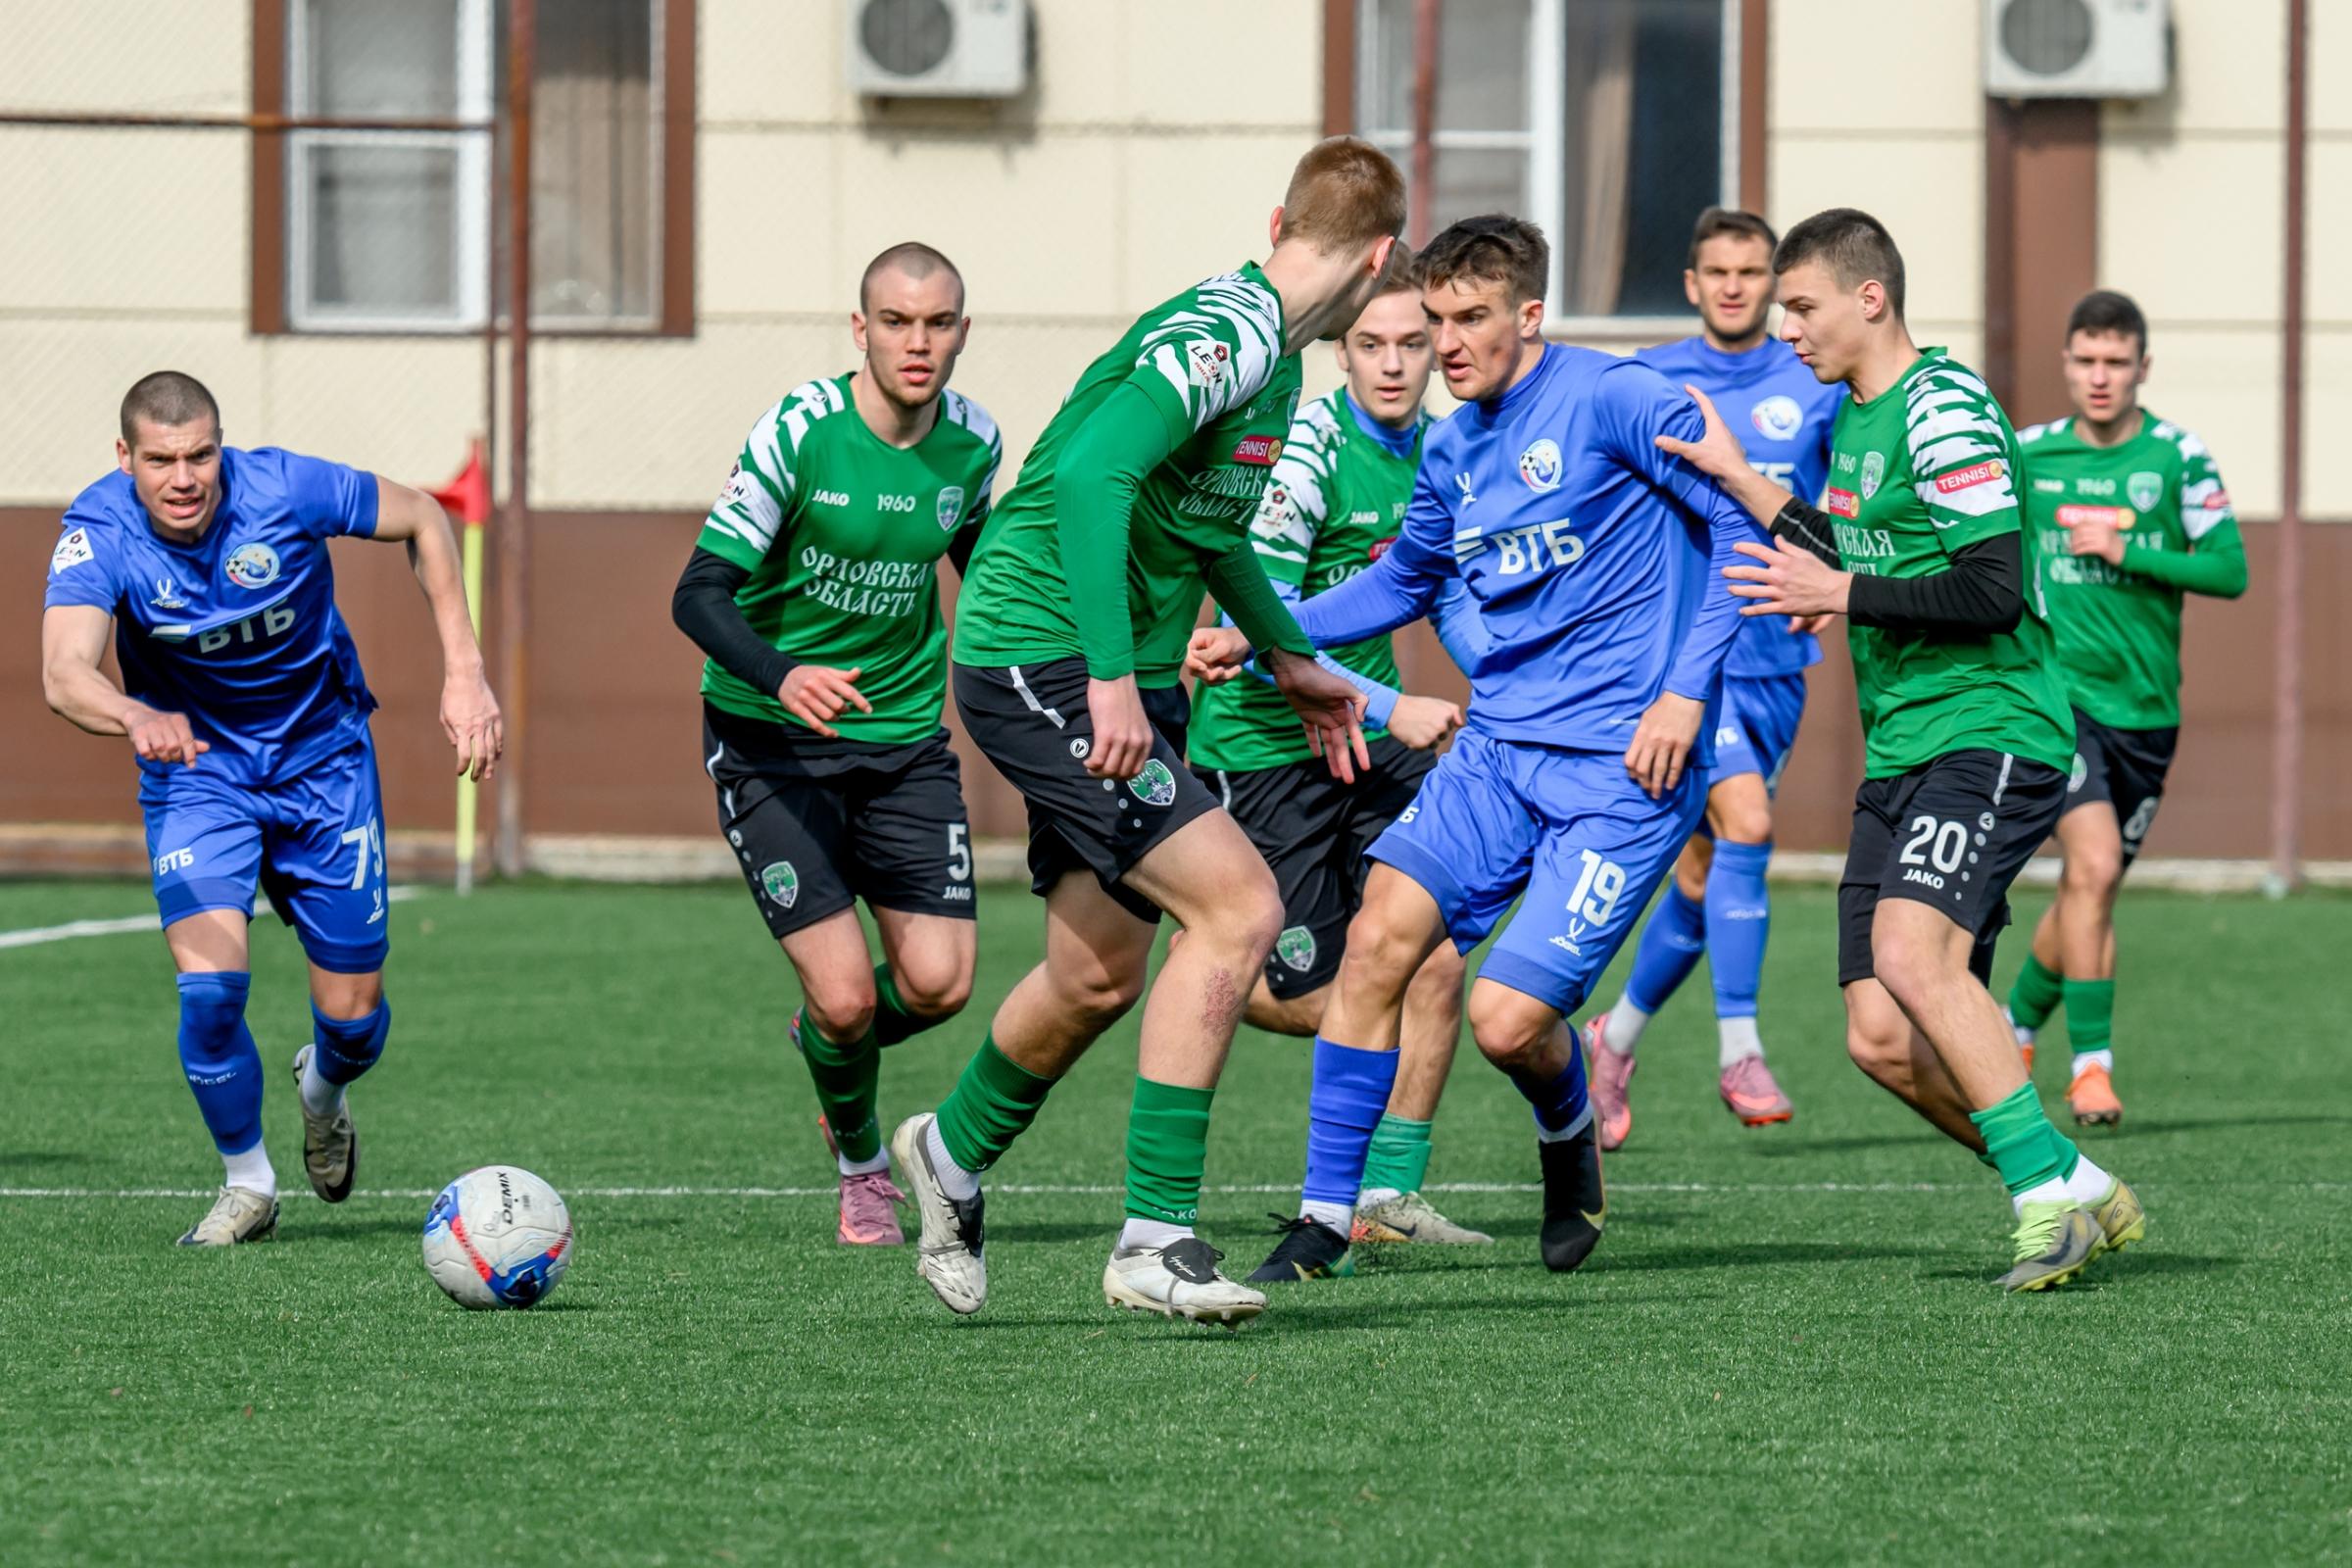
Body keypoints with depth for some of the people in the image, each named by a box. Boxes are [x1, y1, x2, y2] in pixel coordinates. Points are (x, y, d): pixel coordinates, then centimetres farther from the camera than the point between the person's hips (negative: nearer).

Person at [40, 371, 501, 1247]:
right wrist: (135, 717, -63)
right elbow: (64, 674, -40)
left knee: (354, 1016, 1)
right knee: (210, 981, -21)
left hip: (324, 763, 1)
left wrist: (464, 673, -11)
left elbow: (422, 520, -5)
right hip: (195, 771, -1)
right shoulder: (100, 530, -25)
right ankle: (247, 1184, 4)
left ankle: (323, 1091, 40)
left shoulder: (285, 488, -24)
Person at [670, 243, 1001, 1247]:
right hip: (770, 739, -4)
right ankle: (861, 1164, 20)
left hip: (907, 737, 4)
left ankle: (826, 1039, 28)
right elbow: (699, 593, -20)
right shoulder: (797, 431, -17)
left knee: (939, 982, -9)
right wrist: (780, 674, -37)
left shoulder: (972, 443, -3)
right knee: (844, 993, -12)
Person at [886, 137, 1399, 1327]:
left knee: (1101, 975, 16)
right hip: (1043, 660, -10)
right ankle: (1153, 1238, -14)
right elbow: (1090, 474, -30)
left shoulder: (1266, 349, 13)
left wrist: (1289, 660, 34)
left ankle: (954, 1153, 42)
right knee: (1237, 908, -17)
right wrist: (1111, 678, -33)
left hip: (1113, 680, 10)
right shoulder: (1227, 336, -18)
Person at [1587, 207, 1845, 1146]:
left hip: (1775, 655, 3)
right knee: (1744, 820, -22)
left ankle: (1617, 1037, 29)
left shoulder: (1815, 389, 5)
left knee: (1708, 869, 9)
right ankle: (1739, 1052, -18)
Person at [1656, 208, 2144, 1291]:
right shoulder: (1854, 418, 17)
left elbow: (1991, 591, -19)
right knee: (1881, 1038, -1)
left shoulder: (1944, 408, -12)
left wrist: (1837, 593, -17)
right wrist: (1739, 479, 22)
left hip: (1990, 734, -9)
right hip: (1898, 753, 9)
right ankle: (2077, 1200, 11)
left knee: (1911, 950, -30)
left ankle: (2050, 1195, -24)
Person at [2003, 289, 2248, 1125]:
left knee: (2092, 886, 13)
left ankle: (2016, 1023, 37)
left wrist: (2126, 552, -17)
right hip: (2054, 688, -2)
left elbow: (2230, 570, -9)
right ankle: (2091, 1061, -16)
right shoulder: (2028, 454, 2)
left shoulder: (2178, 458, -2)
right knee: (2094, 866, -20)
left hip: (2144, 703, 2)